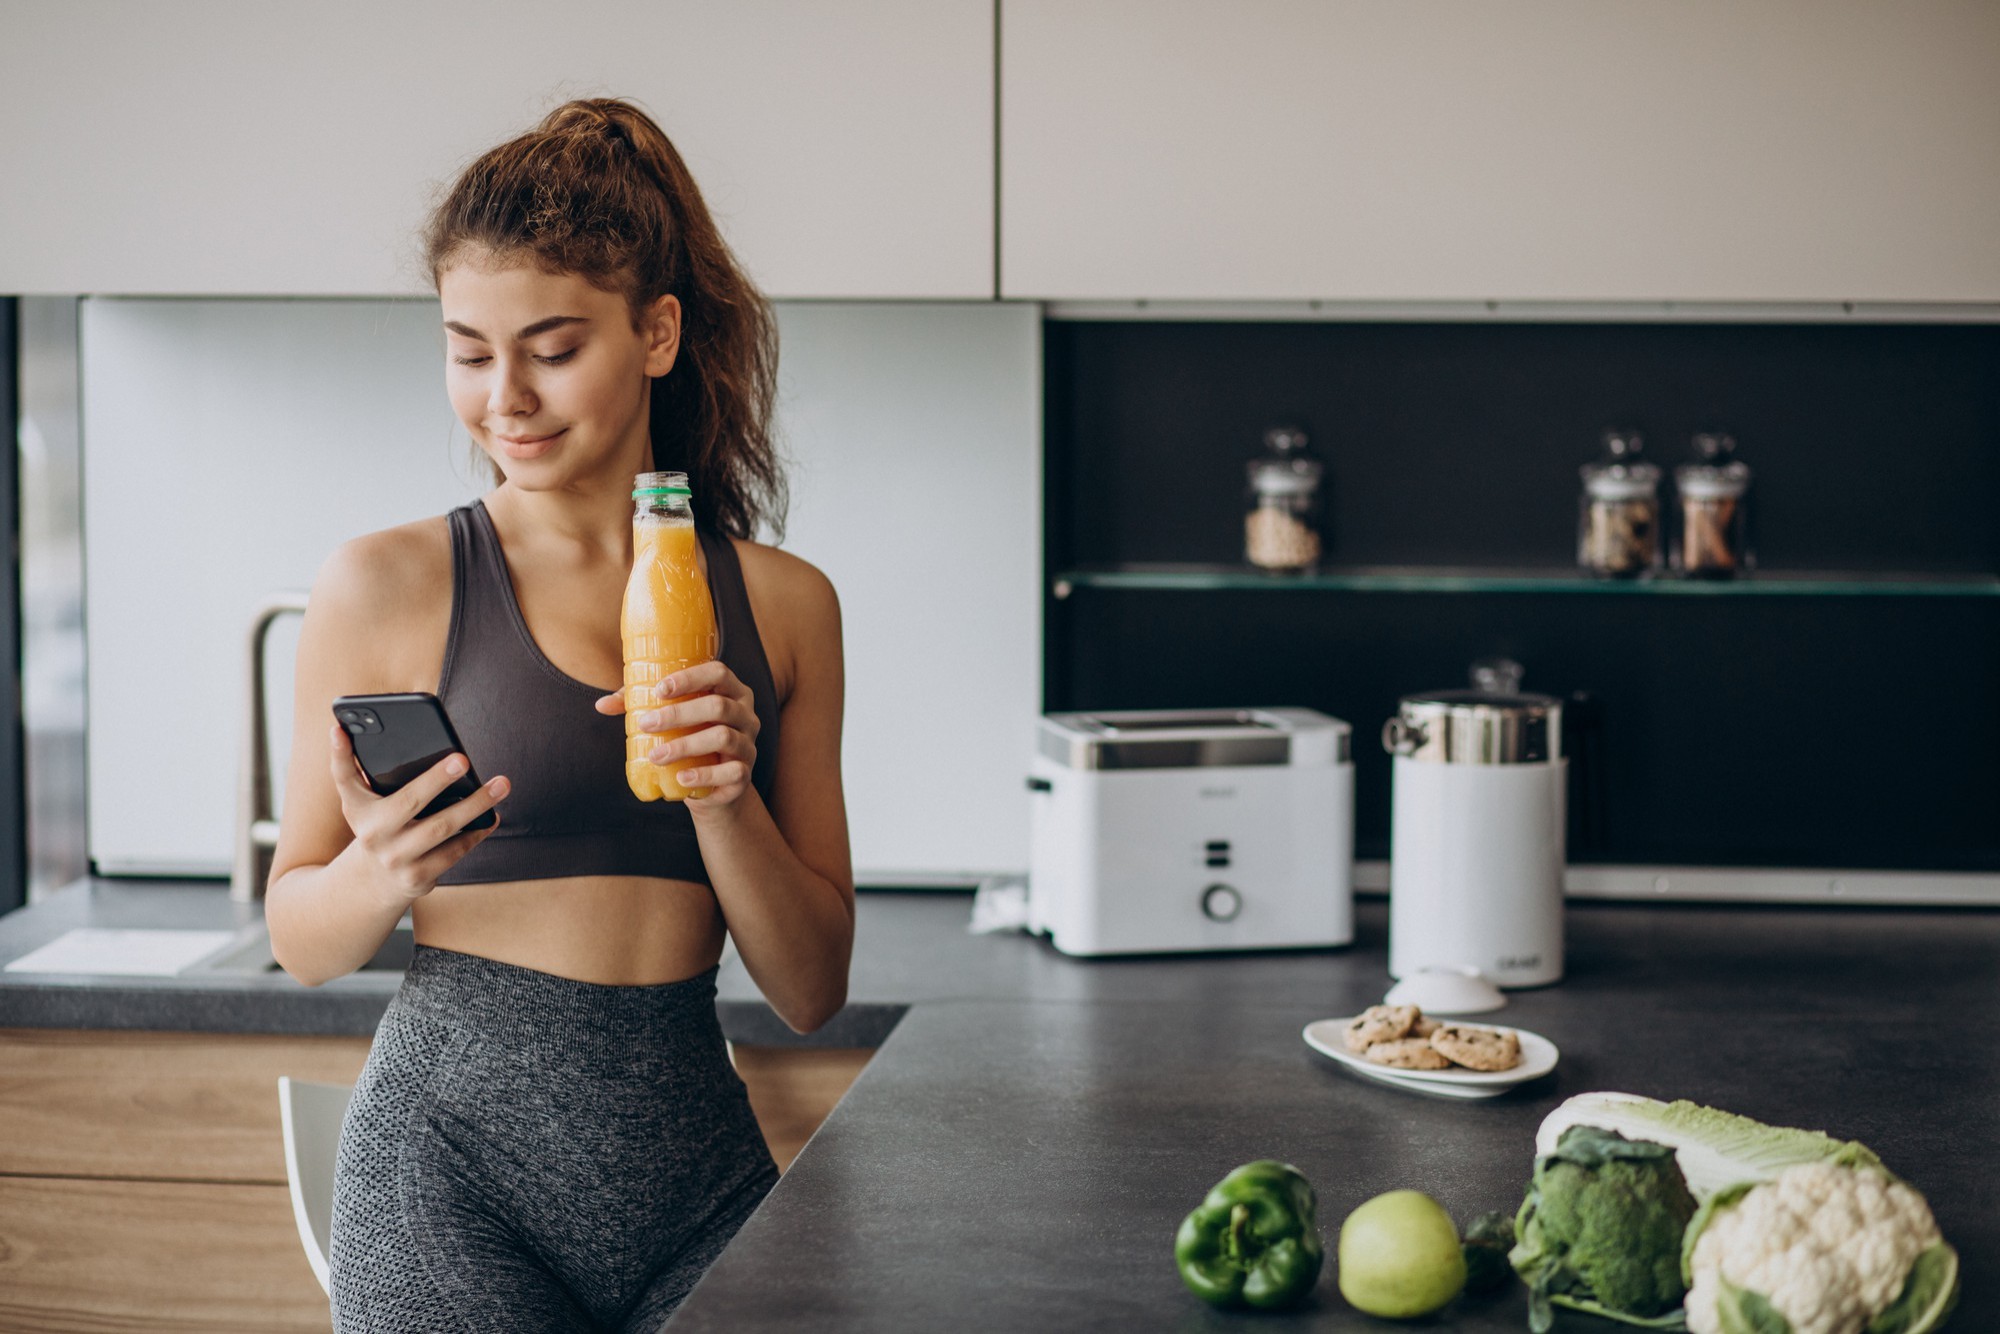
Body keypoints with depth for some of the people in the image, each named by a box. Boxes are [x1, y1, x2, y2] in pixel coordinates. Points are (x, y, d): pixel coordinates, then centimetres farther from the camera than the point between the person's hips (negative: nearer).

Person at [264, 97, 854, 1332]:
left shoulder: (783, 603, 5)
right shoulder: (389, 587, -2)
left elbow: (812, 992, 5)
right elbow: (301, 943, 5)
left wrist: (725, 801, -12)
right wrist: (379, 873, -16)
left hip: (697, 1170, 3)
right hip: (460, 1152, -2)